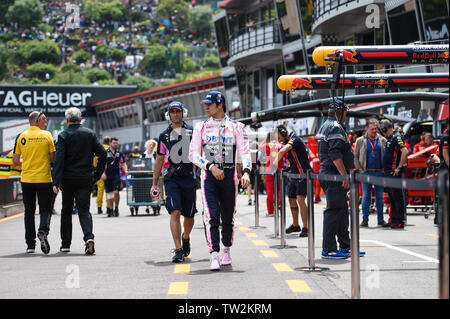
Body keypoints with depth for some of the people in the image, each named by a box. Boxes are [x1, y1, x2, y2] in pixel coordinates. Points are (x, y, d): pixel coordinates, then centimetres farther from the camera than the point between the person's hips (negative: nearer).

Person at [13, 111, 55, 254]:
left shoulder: (22, 137, 1)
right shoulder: (46, 135, -3)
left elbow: (15, 161, 3)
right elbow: (53, 159, -3)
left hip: (26, 179, 2)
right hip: (44, 178, -2)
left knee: (29, 212, 10)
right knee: (45, 209, 5)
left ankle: (30, 244, 8)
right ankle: (43, 230, -23)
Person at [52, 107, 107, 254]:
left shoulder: (63, 135, -5)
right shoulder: (90, 133, 3)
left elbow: (59, 159, -14)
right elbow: (103, 154, -2)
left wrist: (56, 182, -17)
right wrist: (97, 175, 7)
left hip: (68, 178, -1)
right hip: (85, 178, 1)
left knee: (66, 211, 13)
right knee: (84, 210, 2)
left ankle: (65, 244, 19)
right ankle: (88, 237, -24)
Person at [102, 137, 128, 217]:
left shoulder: (119, 153, 9)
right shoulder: (105, 153, 2)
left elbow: (123, 164, 14)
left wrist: (125, 170, -6)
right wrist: (103, 173, -13)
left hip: (116, 175, 0)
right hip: (107, 175, 0)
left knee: (116, 192, -14)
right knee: (109, 193, 5)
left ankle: (116, 208, 2)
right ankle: (111, 210, 16)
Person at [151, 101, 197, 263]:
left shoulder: (192, 132, 7)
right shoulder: (164, 136, 10)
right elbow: (159, 161, 14)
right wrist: (154, 184, 12)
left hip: (189, 178, 1)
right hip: (172, 178, -1)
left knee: (189, 215, 9)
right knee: (175, 212, -15)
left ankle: (186, 237, 40)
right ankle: (178, 250, -16)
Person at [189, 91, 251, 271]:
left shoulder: (236, 127, 5)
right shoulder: (201, 127, 8)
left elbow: (244, 152, -2)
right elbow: (193, 154, 4)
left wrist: (246, 172, -20)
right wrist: (211, 167, -12)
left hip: (228, 176, 0)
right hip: (208, 175, 0)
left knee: (228, 217, 9)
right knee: (211, 216, -13)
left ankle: (226, 250, 30)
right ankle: (214, 256, -17)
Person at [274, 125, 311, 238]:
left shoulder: (294, 140, -17)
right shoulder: (286, 141, 12)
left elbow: (282, 151, -32)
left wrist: (276, 163, -23)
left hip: (302, 174, -10)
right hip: (293, 174, 10)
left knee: (300, 199, -19)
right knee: (291, 199, 13)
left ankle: (305, 228, -19)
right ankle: (295, 225, 29)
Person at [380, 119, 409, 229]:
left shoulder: (396, 137, -13)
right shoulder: (390, 138, 17)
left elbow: (405, 151, -25)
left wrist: (399, 167, -23)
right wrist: (385, 168, 20)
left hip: (394, 173, -10)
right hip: (388, 172, 10)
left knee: (397, 197, -7)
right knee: (391, 197, 13)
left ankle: (400, 222, -5)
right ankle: (393, 220, 20)